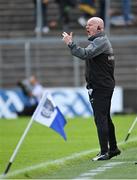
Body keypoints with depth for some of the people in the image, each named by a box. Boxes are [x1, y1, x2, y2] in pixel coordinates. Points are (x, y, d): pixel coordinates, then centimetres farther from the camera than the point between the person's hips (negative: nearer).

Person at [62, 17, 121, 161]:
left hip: (100, 88, -11)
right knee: (105, 118, 17)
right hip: (105, 86, 11)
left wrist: (70, 43, -25)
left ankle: (104, 152, -13)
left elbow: (85, 54, -28)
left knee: (100, 118, -12)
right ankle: (113, 148, 25)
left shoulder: (100, 41, -14)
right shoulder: (100, 41, 20)